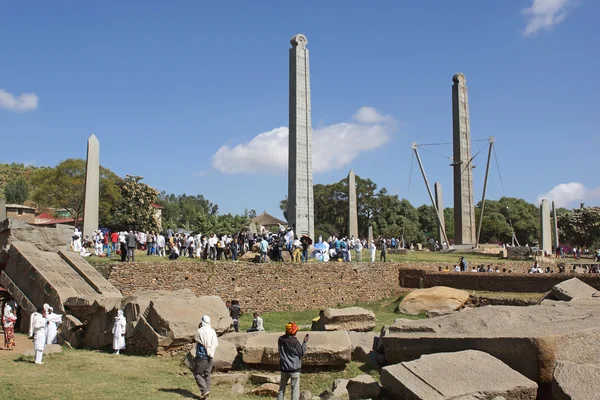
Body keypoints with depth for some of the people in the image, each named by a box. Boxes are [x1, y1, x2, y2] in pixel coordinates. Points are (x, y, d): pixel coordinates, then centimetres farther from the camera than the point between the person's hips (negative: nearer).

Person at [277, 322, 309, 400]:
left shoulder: (281, 339, -2)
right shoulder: (294, 342, -19)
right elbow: (302, 353, -8)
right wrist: (304, 342, 0)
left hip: (284, 368, 5)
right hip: (294, 368, -5)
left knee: (282, 388, 17)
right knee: (295, 389, 2)